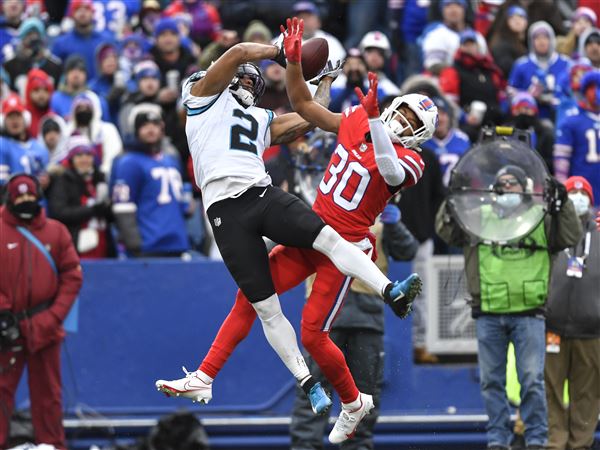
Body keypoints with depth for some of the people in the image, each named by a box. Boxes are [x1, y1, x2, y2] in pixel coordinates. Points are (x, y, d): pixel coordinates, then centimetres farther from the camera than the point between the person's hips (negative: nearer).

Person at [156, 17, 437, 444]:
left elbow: (390, 171, -38)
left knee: (312, 333, -9)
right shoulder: (356, 124, 3)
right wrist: (293, 61, -8)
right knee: (250, 296, 3)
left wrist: (374, 117, -47)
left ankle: (354, 404, 15)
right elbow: (303, 105, 8)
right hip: (311, 233, 7)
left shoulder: (407, 161, -14)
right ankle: (203, 379, 8)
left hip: (344, 248, -7)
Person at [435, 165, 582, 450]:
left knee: (532, 379, -5)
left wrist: (562, 204, -7)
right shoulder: (479, 217, 11)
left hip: (528, 313, -1)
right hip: (488, 314, 1)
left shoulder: (540, 219, 11)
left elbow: (570, 237, 2)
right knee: (492, 381, 5)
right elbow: (446, 231, 4)